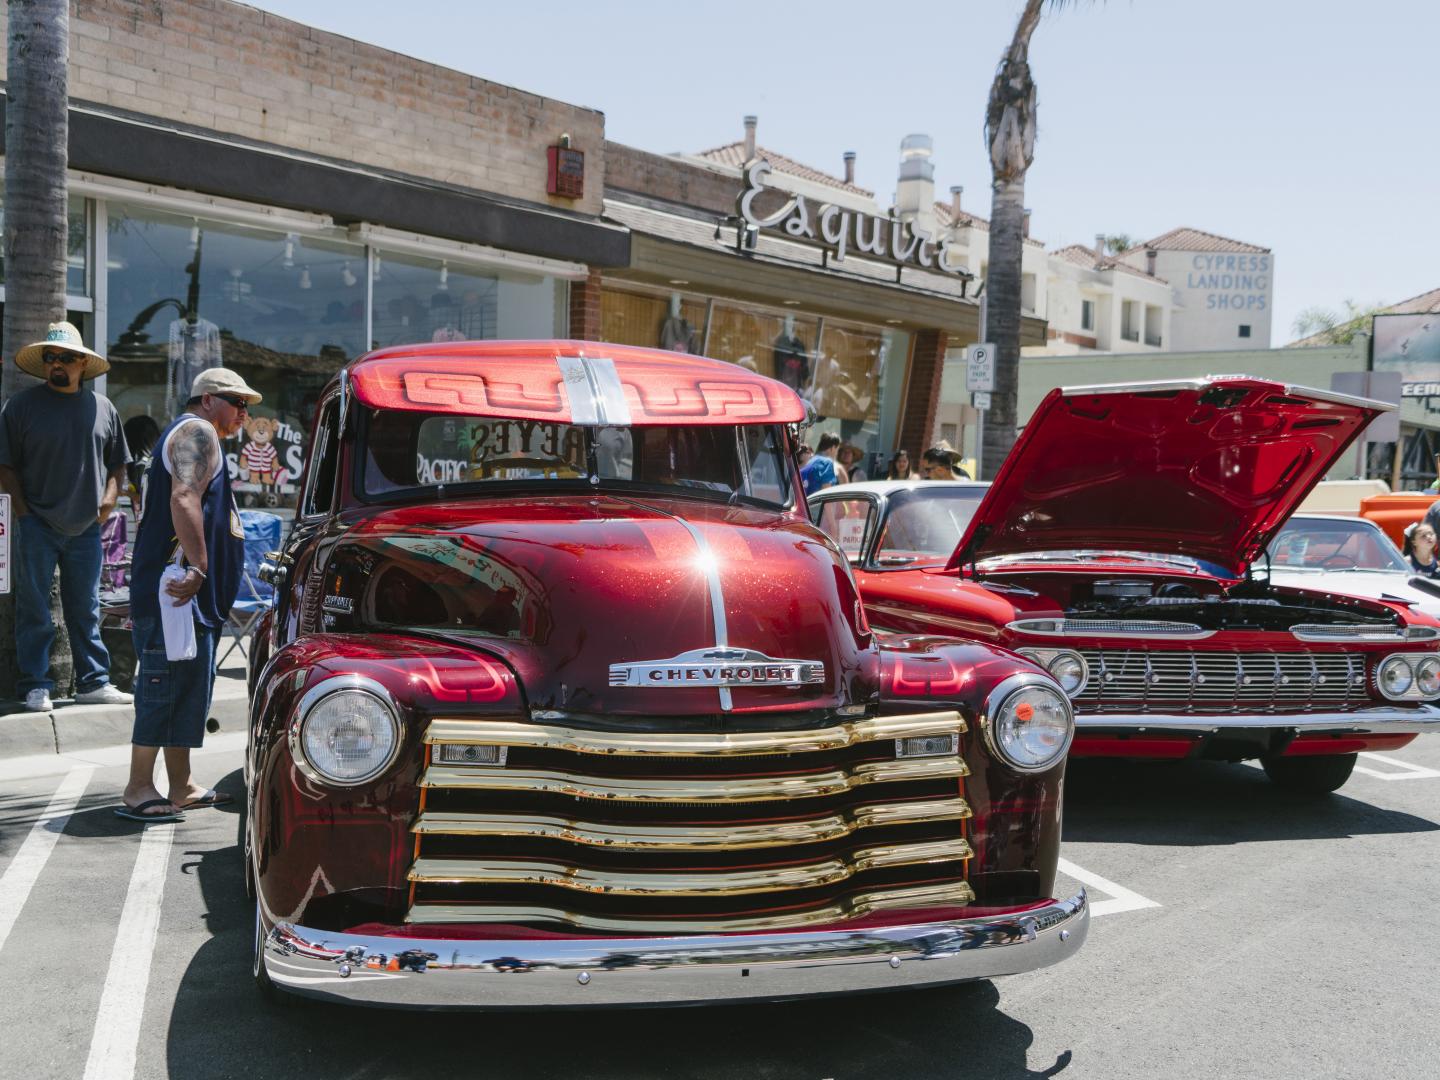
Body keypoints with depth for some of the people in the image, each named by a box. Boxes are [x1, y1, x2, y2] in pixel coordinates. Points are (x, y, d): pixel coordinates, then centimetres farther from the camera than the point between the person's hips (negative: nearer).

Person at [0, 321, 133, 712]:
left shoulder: (103, 408, 8)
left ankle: (93, 683, 17)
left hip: (86, 528, 3)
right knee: (34, 610, 2)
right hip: (38, 526, -2)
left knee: (86, 610, 10)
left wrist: (109, 498, 1)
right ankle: (35, 686, 10)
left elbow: (117, 463, 17)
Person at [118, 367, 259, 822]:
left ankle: (182, 786, 16)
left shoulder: (197, 436, 26)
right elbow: (184, 500, -21)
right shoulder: (197, 431, -6)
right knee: (167, 683, -8)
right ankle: (138, 789, -4)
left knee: (189, 685, 11)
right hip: (181, 585, -11)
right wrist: (198, 568, -25)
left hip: (192, 592, 11)